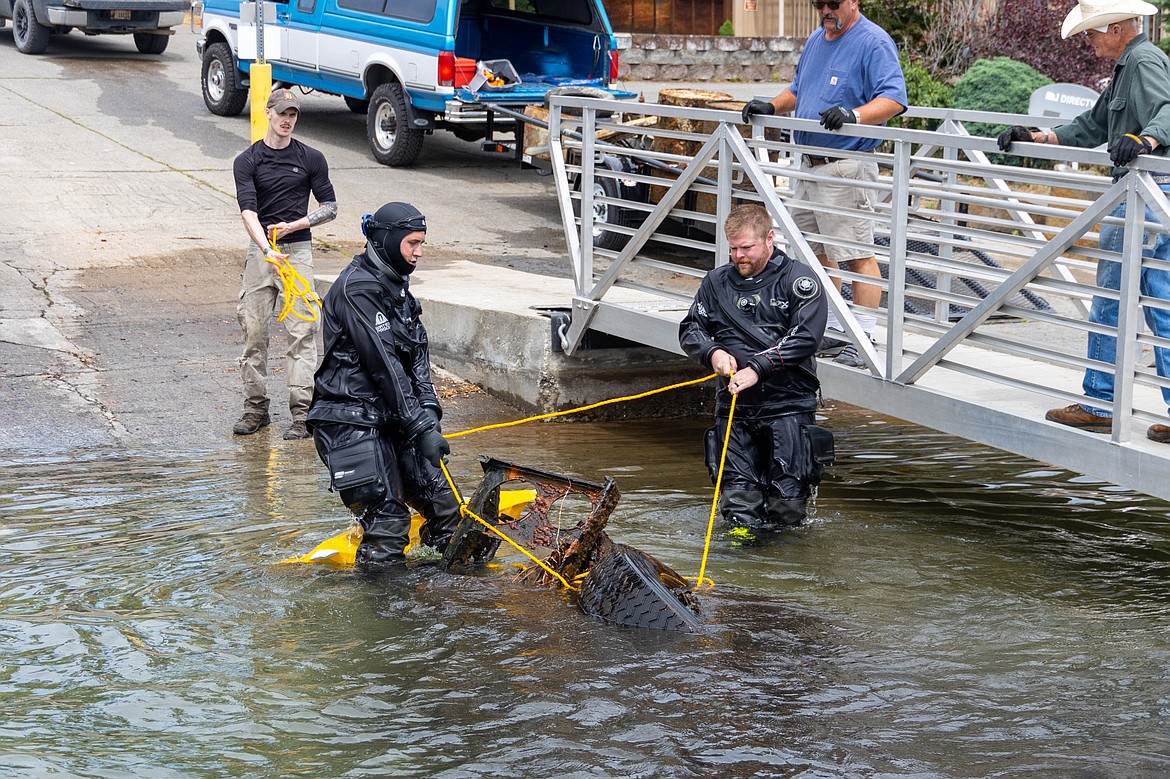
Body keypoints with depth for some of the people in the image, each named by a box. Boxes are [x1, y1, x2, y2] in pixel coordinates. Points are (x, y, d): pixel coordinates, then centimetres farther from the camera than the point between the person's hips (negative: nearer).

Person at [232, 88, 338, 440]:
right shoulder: (247, 161, 2)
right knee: (254, 331, 3)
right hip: (259, 252, 1)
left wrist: (292, 226, -7)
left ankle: (302, 413, -5)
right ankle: (256, 408, 14)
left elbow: (330, 207, 7)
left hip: (298, 250, -1)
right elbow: (248, 211, -11)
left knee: (302, 332, -6)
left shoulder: (311, 158, 5)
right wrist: (267, 249, -27)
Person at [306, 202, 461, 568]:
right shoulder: (358, 287, -14)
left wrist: (429, 413, -4)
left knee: (444, 503, 3)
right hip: (352, 423, -9)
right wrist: (420, 426, -20)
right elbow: (383, 365, -19)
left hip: (389, 421, 9)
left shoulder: (396, 286, 16)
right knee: (388, 520, -12)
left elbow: (417, 360, 12)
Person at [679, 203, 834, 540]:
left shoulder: (798, 279, -1)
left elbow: (805, 337, -11)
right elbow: (690, 329, 15)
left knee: (786, 511, -4)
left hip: (789, 402, -3)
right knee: (739, 510, -6)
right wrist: (712, 352, -6)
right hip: (734, 404, 3)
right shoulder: (717, 281, 12)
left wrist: (758, 368, -19)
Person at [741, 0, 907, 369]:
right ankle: (832, 332, 25)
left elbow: (894, 98, -22)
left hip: (847, 168, -9)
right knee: (816, 252, 15)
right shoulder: (816, 40, 16)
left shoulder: (874, 42, -11)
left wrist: (854, 114, -37)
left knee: (857, 255, -8)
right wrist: (771, 106, 11)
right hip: (809, 166, 10)